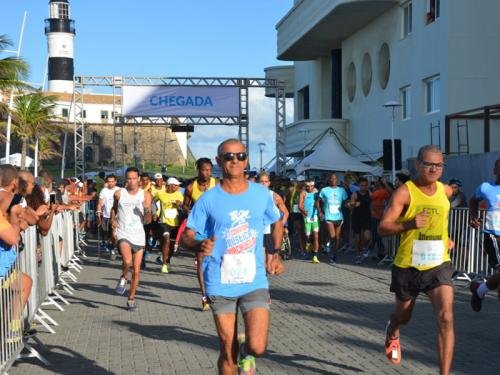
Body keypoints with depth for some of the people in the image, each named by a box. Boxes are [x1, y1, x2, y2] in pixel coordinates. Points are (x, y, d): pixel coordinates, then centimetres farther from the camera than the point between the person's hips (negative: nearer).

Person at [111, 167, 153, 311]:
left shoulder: (145, 195, 0)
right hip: (123, 234, -1)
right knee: (127, 261, -28)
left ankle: (131, 299, 22)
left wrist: (147, 210, -20)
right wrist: (113, 220, 2)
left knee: (136, 271, 5)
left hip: (138, 236, 1)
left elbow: (147, 221, 0)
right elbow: (114, 208, 21)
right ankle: (124, 278, 6)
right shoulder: (119, 193, 0)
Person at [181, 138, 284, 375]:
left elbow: (277, 224, 20)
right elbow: (186, 236, -1)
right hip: (220, 285, -1)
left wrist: (275, 253, 5)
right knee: (228, 353, 5)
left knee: (257, 347, -14)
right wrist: (199, 245, -24)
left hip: (255, 282, 1)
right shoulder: (208, 199, -4)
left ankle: (246, 353, 23)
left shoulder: (262, 194, 2)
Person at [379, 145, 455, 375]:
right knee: (403, 316, 20)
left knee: (446, 318, -17)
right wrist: (408, 224, -37)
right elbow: (382, 228, -20)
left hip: (438, 265, 2)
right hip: (407, 267, -2)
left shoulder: (446, 191, 2)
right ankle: (392, 332, 57)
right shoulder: (404, 192, -14)